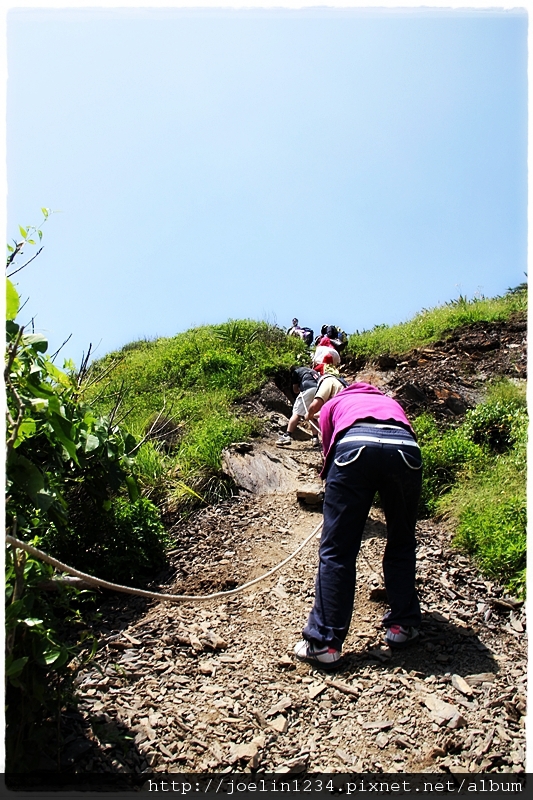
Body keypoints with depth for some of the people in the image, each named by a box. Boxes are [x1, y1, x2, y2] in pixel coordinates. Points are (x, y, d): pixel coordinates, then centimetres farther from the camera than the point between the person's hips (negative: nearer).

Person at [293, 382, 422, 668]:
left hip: (354, 445, -2)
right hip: (405, 449, 3)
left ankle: (324, 642, 8)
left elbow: (329, 453, 32)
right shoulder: (390, 402, 43)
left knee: (336, 550, 5)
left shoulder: (333, 404, 36)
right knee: (402, 544, 22)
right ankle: (402, 625, 31)